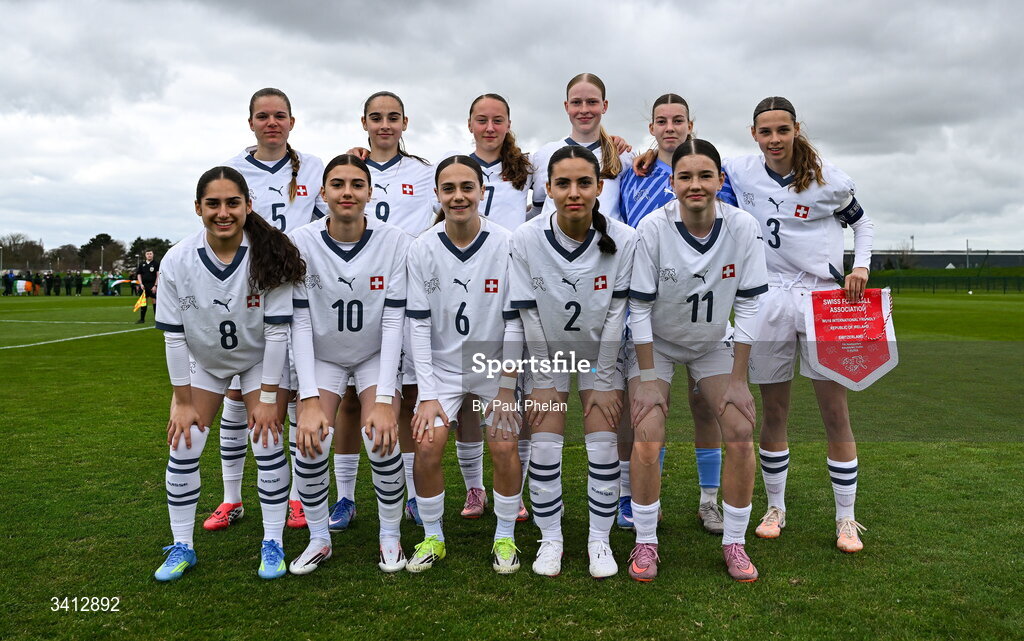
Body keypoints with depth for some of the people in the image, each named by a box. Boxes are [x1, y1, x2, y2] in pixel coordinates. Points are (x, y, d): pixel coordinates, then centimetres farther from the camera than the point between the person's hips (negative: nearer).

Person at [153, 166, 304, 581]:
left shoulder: (269, 257, -27)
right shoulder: (177, 261, -22)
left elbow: (277, 332, -22)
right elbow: (174, 337, -14)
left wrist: (267, 399, -19)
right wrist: (183, 402, -10)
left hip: (259, 360, -2)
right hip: (202, 362, 2)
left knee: (268, 443, -9)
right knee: (183, 446, -2)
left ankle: (273, 544, 8)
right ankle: (181, 547, 15)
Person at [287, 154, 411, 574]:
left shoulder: (395, 242, -18)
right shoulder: (302, 243, -17)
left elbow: (393, 321, -17)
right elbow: (300, 322, -16)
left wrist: (385, 399, -22)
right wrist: (308, 399, -22)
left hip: (376, 354, -1)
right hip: (323, 355, 1)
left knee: (382, 441, -19)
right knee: (309, 445, -16)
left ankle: (390, 536, 6)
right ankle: (319, 539, 8)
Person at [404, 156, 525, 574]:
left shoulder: (507, 245, -14)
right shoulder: (423, 248, -10)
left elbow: (514, 321, -10)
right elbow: (419, 323, -9)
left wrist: (507, 388, -11)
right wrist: (427, 395, -13)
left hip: (496, 366, -1)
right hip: (442, 366, 1)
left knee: (504, 446, -11)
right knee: (426, 446, -11)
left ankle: (505, 537, 12)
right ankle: (432, 537, 11)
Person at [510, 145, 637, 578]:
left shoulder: (623, 239, -20)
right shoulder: (526, 238, -20)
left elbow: (615, 312, -13)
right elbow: (529, 315, -13)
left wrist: (602, 380, -10)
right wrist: (543, 381, -10)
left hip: (601, 353, 0)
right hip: (547, 354, 0)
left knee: (602, 447, -5)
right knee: (545, 447, -4)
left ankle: (600, 540, 13)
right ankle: (550, 539, 14)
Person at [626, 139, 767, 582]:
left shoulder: (742, 227, -18)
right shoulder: (653, 227, -23)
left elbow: (747, 305, -12)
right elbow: (640, 307, -17)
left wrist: (738, 378, -12)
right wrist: (647, 378, -16)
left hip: (714, 344, 2)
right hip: (657, 344, -2)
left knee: (741, 433, -9)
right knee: (647, 437, -15)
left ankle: (734, 542, 9)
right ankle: (645, 542, 5)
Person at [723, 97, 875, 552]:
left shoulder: (830, 181, 0)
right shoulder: (742, 172, 2)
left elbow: (862, 223, 15)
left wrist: (860, 266, -1)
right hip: (768, 300, 1)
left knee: (836, 414, -2)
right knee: (773, 413, 7)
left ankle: (846, 519, 10)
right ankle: (775, 508, 22)